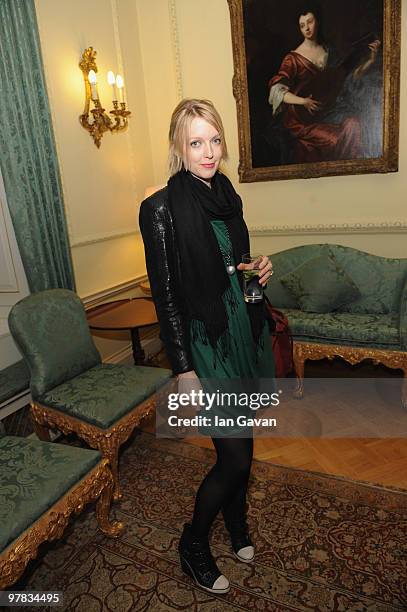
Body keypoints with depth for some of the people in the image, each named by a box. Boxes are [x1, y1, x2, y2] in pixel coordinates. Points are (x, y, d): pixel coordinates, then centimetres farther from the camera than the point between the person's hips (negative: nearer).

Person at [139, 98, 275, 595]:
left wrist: (259, 270, -2)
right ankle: (193, 543, 28)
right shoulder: (162, 208, -13)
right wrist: (184, 370, -15)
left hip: (246, 332, 7)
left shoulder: (228, 197, 8)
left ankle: (236, 522, 46)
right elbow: (166, 294, -15)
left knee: (241, 442, 19)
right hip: (206, 343, -7)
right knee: (235, 455, 0)